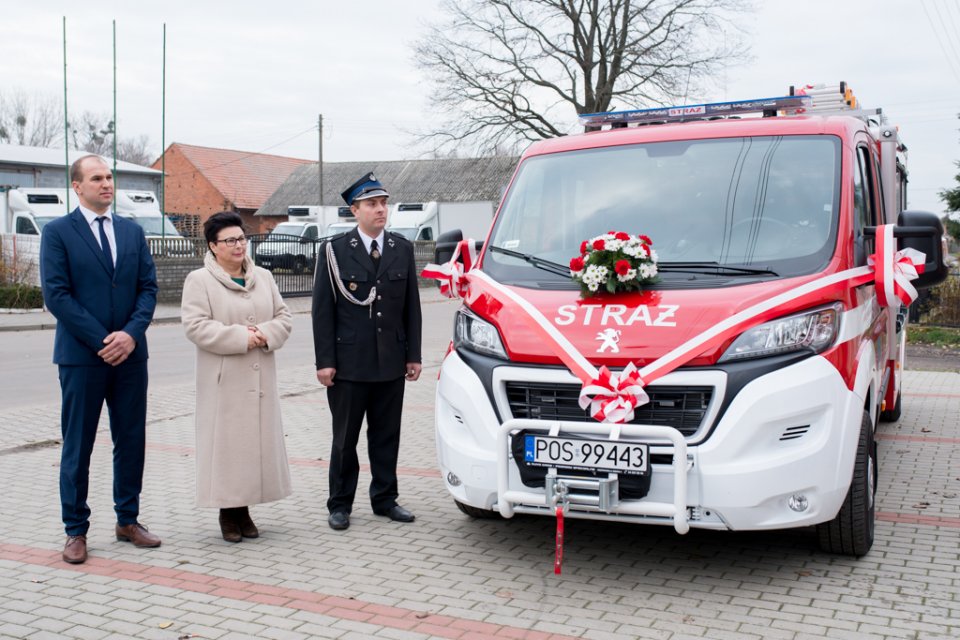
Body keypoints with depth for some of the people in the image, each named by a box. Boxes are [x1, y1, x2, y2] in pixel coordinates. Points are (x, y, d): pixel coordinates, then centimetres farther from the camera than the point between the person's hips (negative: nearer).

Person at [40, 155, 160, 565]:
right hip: (81, 356, -4)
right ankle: (75, 531, 15)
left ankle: (128, 521, 22)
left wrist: (131, 333, -10)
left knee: (132, 441, 9)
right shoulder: (57, 233, -2)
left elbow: (148, 287, 6)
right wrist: (101, 341, -14)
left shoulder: (132, 232, 11)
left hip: (130, 354, 4)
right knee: (77, 446, 4)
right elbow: (56, 295, -9)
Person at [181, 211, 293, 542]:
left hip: (260, 377, 5)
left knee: (257, 439, 7)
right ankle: (228, 512, 10)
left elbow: (283, 317, 11)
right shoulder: (199, 280, -3)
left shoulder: (263, 277, 13)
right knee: (227, 443, -1)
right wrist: (241, 337, -18)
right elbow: (196, 326, -13)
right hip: (224, 381, -5)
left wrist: (266, 334, -10)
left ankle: (244, 510, 18)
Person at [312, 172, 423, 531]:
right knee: (345, 438, 7)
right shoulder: (334, 251, -3)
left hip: (391, 362, 3)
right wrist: (324, 361, -9)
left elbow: (412, 306, 10)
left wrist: (413, 355, 5)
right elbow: (322, 309, -4)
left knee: (387, 436, 11)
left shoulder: (402, 249, 8)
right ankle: (340, 504, 18)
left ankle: (385, 499, 24)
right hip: (348, 363, -3)